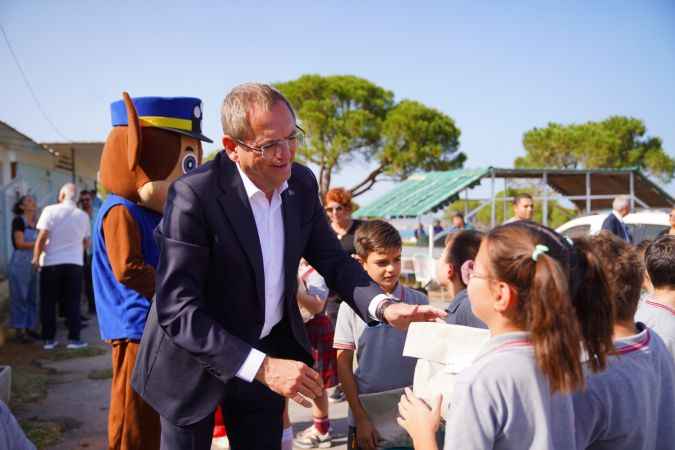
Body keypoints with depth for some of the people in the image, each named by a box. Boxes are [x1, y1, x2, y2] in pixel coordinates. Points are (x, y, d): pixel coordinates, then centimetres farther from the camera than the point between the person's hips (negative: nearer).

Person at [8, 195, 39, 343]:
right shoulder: (18, 220, -4)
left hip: (33, 264, 6)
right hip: (19, 263, -6)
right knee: (19, 297, -3)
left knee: (32, 297, 8)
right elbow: (20, 243, -13)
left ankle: (28, 328, 15)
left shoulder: (36, 224, 14)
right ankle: (19, 331, 1)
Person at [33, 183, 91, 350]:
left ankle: (49, 339, 10)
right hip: (75, 263, 2)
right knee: (72, 302, 6)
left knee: (48, 302, 8)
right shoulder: (83, 215, 4)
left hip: (51, 262, -2)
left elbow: (42, 237, -11)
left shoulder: (51, 210, -6)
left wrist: (36, 258, 1)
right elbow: (86, 243, 12)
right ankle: (74, 338, 4)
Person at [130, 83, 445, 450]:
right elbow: (177, 310, -27)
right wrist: (261, 366, -34)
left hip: (269, 349, 5)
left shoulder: (301, 183, -7)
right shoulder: (194, 195, -25)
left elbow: (332, 259, 1)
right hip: (196, 359, -4)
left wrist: (384, 306, -18)